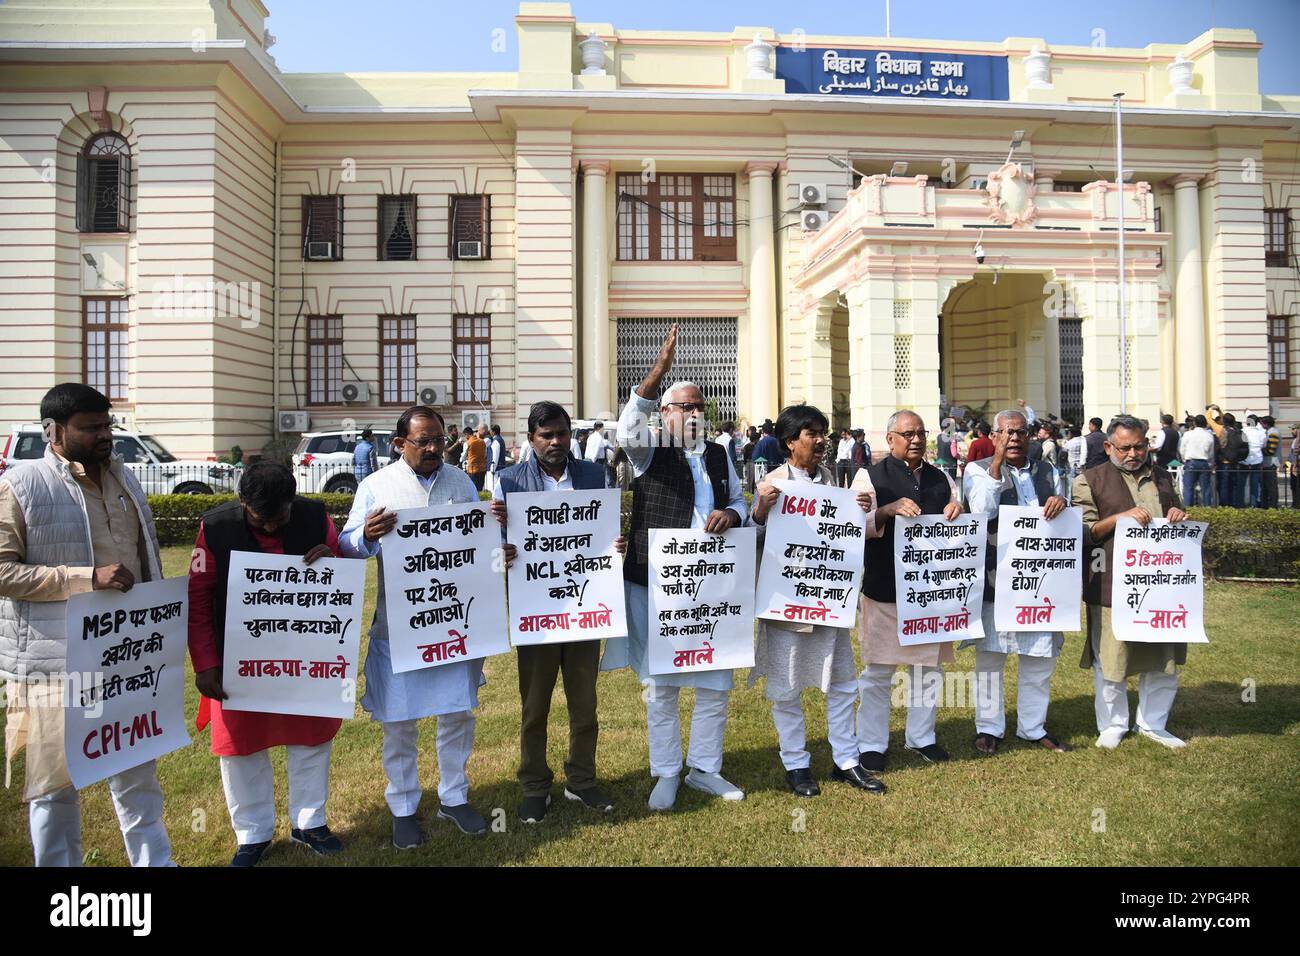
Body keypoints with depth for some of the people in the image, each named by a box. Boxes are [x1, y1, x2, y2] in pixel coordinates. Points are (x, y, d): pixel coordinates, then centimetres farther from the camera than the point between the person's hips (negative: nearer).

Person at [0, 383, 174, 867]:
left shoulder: (123, 478, 10)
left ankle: (154, 861, 30)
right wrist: (89, 578, -22)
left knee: (137, 769, 17)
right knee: (55, 778, 10)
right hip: (56, 659, -6)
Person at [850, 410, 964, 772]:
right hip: (885, 590, -4)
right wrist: (888, 510, -25)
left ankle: (922, 736, 29)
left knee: (929, 666, 13)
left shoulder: (941, 479, 14)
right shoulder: (871, 476, 0)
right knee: (878, 670, 2)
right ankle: (871, 745, 13)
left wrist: (957, 512, -6)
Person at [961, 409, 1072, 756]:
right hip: (995, 578, -4)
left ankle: (1033, 727, 26)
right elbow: (982, 510, -16)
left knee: (1040, 656, 10)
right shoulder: (979, 470, 1)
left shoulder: (1048, 470, 13)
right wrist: (997, 464, -17)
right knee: (990, 655, 5)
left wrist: (1061, 502, -11)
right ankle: (989, 727, 19)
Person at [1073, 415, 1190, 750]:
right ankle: (1112, 725, 22)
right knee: (1111, 659, 4)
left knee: (1163, 659, 12)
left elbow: (1177, 518, 27)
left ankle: (1153, 723, 29)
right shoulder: (1090, 480, -1)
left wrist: (1177, 518, 3)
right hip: (1112, 585, -5)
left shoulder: (1161, 477, 15)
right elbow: (1083, 532, -5)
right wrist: (1120, 517, -18)